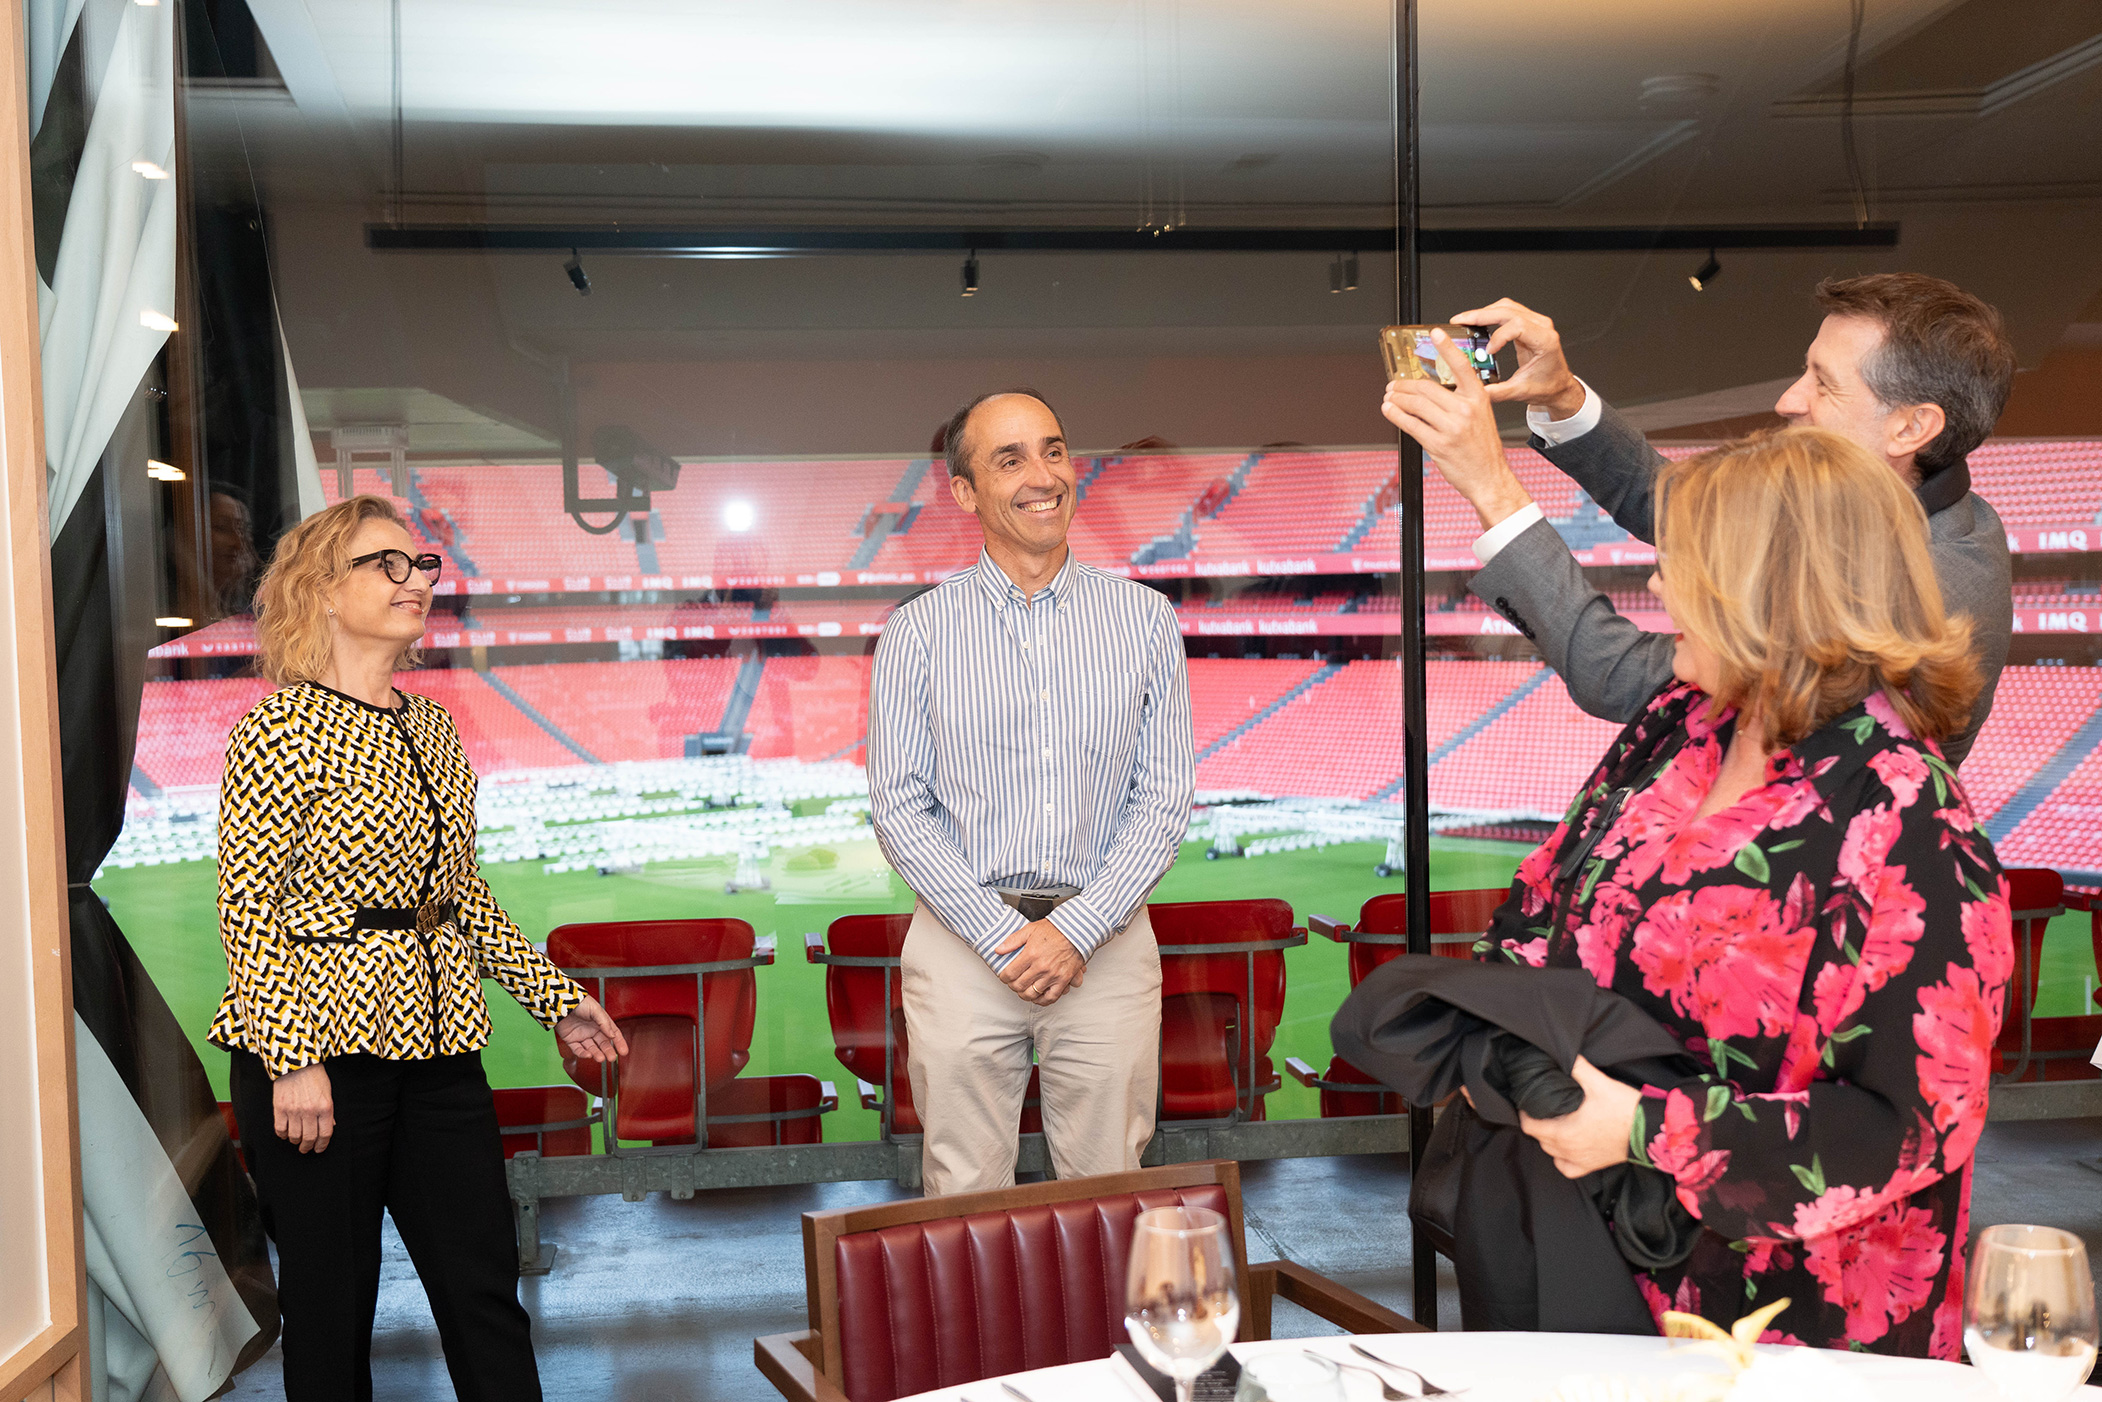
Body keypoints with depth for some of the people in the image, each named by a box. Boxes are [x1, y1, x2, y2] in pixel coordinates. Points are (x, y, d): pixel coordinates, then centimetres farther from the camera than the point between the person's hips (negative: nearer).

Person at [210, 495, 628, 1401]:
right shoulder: (281, 731, -9)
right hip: (321, 1040, -6)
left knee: (485, 1284, 9)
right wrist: (291, 1060, -18)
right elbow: (248, 908, -13)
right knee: (330, 1303, 5)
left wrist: (554, 997, 15)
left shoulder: (435, 730, 12)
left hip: (438, 1038, 6)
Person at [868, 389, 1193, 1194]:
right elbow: (900, 806, -1)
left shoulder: (1145, 620, 4)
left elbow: (1165, 795, 2)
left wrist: (1076, 929, -9)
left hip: (1108, 947, 1)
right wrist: (1003, 936, -10)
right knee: (965, 1200, 6)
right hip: (964, 941, -1)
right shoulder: (918, 631, 1)